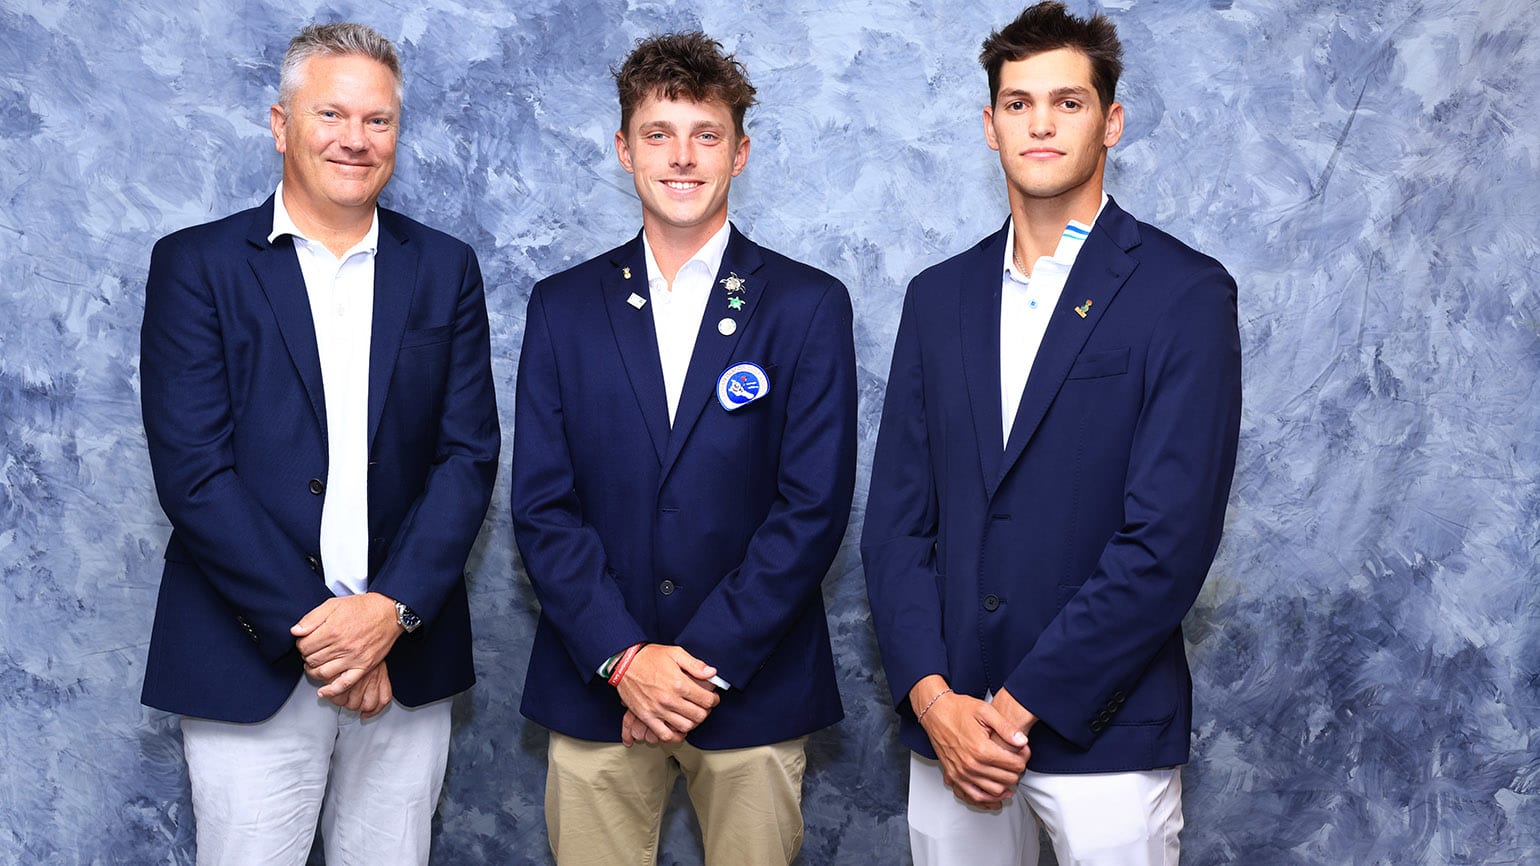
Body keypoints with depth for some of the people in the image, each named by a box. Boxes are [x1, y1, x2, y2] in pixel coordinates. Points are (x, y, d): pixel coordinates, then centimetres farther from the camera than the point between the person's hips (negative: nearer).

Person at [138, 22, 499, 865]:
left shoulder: (445, 270, 8)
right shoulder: (195, 264, 0)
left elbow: (468, 455, 2)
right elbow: (191, 469, -7)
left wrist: (393, 609, -10)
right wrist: (307, 627, -12)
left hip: (406, 657, 2)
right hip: (250, 660, -2)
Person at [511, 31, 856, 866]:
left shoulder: (808, 307, -1)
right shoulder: (562, 306, 5)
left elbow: (814, 506, -7)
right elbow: (541, 504, 0)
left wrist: (706, 659, -12)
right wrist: (624, 657, -11)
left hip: (752, 690, -1)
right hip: (595, 686, 2)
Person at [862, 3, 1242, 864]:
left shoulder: (1186, 294, -6)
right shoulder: (939, 296, 9)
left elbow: (1170, 540, -13)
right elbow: (897, 515, 6)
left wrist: (1020, 704, -13)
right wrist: (932, 696, -7)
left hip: (1103, 727, -3)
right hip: (948, 721, 4)